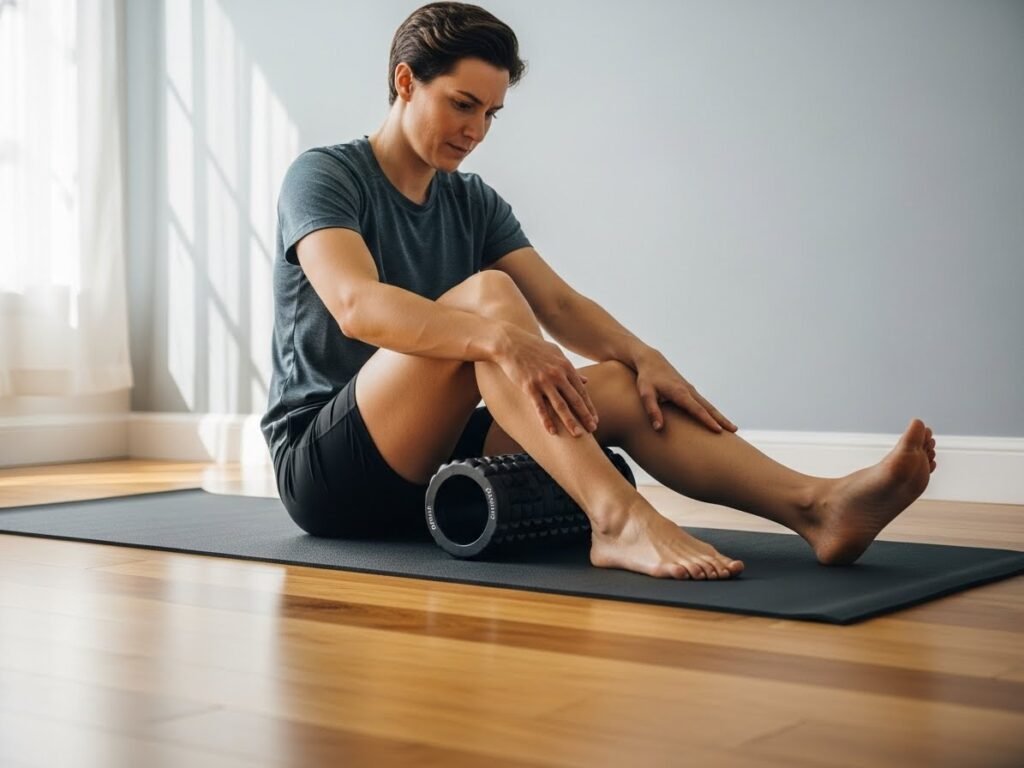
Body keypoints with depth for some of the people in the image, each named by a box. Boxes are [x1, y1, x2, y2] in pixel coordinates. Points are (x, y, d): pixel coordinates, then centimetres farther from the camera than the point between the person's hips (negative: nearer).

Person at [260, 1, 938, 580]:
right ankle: (619, 519, -45)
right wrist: (502, 338, -42)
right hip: (325, 470, -6)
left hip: (430, 464, 6)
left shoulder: (475, 203, 13)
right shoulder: (324, 176, -7)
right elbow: (357, 305, -27)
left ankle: (817, 505, -33)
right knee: (486, 294, -29)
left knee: (616, 384, -16)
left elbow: (559, 303, 0)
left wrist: (644, 356, -20)